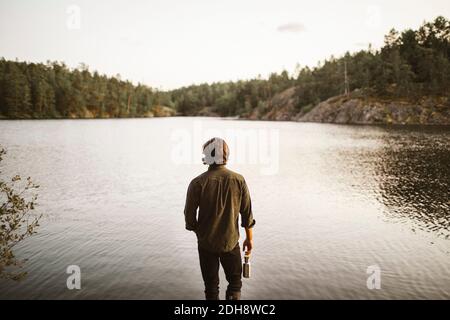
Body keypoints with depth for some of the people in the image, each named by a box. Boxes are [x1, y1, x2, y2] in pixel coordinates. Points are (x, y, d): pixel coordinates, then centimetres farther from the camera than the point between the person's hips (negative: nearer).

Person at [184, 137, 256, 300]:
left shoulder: (198, 183, -15)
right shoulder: (238, 180, -10)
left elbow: (189, 215, -8)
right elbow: (247, 214, -4)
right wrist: (249, 238, 10)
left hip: (206, 243, 0)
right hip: (230, 242, 0)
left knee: (211, 285, 17)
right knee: (235, 281, 20)